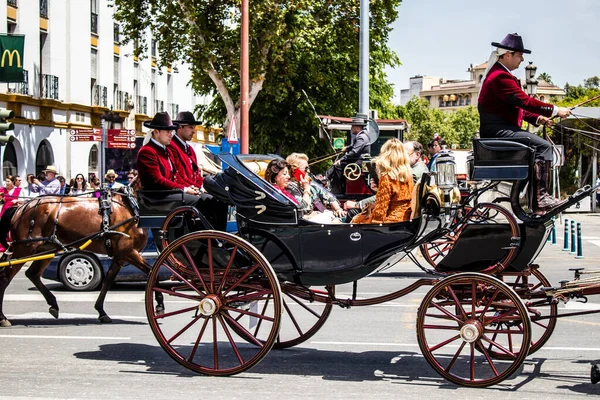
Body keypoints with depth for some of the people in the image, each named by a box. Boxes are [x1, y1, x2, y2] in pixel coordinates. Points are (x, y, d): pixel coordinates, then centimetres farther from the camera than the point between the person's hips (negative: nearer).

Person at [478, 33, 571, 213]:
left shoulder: (498, 73, 21)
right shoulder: (500, 76, -15)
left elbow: (517, 105, 22)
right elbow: (525, 101, -22)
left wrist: (537, 118, 9)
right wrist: (554, 110, -16)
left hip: (501, 128, 11)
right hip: (498, 129, -11)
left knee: (542, 147, 11)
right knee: (543, 146, -19)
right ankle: (540, 197, -21)